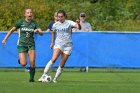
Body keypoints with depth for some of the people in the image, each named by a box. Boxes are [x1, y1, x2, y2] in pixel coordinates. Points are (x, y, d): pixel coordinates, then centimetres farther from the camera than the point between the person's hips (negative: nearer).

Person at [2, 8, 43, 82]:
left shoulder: (34, 23, 2)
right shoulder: (21, 22, -1)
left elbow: (41, 33, -5)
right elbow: (12, 30, 9)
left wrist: (38, 31, -28)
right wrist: (5, 39, 8)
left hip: (31, 45, 1)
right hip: (21, 44, -1)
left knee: (32, 62, -15)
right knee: (23, 64, -14)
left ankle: (31, 78, 1)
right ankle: (20, 59, 22)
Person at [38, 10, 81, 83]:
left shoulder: (69, 23, -4)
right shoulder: (55, 25, 5)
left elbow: (77, 26, -21)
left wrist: (78, 24, -43)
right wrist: (52, 42, 29)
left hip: (67, 46, 0)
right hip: (58, 44, 0)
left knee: (62, 65, -1)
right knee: (53, 59, -24)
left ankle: (55, 78, 13)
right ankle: (44, 75, -20)